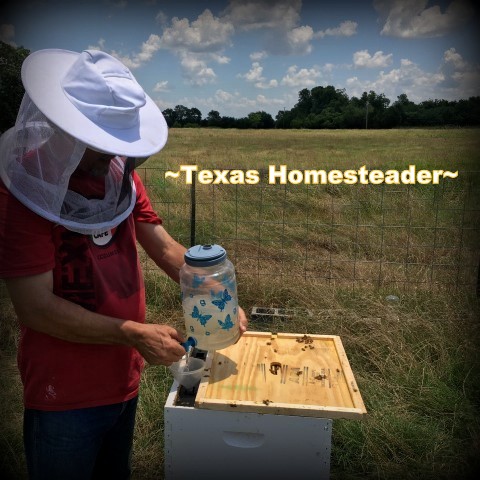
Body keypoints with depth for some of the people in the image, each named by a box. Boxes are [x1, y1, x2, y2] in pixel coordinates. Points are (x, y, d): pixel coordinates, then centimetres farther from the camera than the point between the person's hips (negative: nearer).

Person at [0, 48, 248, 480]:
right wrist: (134, 334, -25)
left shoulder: (121, 174, -1)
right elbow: (36, 307, -22)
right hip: (65, 396, -6)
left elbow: (165, 248, -1)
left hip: (124, 380, 6)